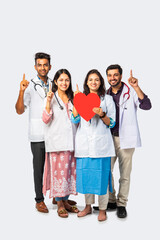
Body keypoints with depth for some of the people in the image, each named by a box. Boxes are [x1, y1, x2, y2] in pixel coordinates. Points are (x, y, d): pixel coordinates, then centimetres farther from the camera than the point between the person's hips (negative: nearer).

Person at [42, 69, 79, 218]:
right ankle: (59, 204, 9)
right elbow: (46, 120, -7)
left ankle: (65, 201, 21)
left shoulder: (72, 98, 14)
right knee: (58, 170, -4)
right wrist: (48, 102, -16)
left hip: (71, 140, 5)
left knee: (70, 170, 6)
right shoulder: (51, 98, 1)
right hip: (57, 141, -4)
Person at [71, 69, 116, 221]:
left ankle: (102, 209, 13)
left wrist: (102, 115, -15)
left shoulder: (107, 99, 6)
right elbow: (74, 119, 2)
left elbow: (111, 123, 3)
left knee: (101, 174, -2)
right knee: (85, 173, 7)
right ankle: (88, 206, 25)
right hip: (84, 143, 3)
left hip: (100, 143, -2)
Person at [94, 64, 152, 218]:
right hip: (109, 137, 5)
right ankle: (110, 201, 24)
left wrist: (136, 87, -27)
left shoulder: (130, 92, -4)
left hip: (125, 138, -4)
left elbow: (146, 106, -20)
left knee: (125, 174, 3)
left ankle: (121, 204, 16)